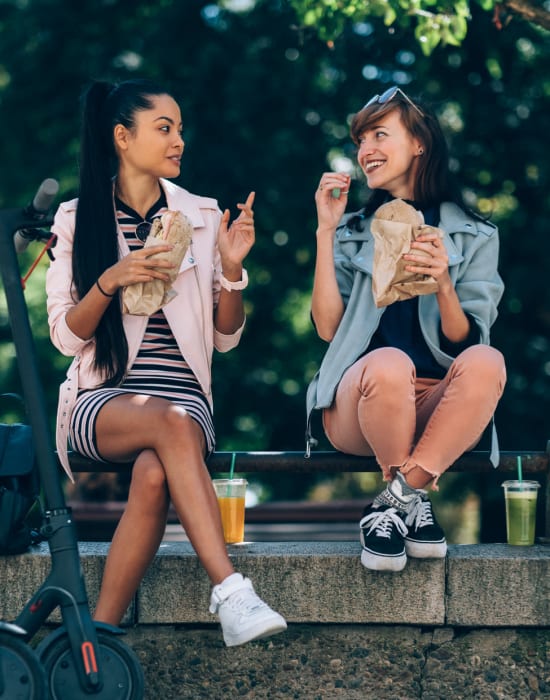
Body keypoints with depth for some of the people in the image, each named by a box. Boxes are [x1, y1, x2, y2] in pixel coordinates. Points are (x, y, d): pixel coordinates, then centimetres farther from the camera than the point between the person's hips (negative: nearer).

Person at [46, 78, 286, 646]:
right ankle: (231, 592, -42)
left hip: (184, 400, 1)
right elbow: (66, 337, 2)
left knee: (154, 473, -35)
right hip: (100, 401, -1)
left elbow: (226, 338, 10)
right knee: (171, 422, -37)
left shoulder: (201, 216, 11)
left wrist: (231, 266, -7)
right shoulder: (78, 219, 7)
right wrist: (110, 281, -14)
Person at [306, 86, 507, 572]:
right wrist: (326, 232, -1)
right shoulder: (353, 232, 16)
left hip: (437, 409, 0)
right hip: (357, 409, 0)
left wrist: (442, 284, -19)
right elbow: (328, 327, 1)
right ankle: (414, 501, -14)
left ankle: (395, 500, -25)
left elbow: (464, 343, 0)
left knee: (487, 362, -33)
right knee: (388, 363, -36)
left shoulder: (474, 237, 10)